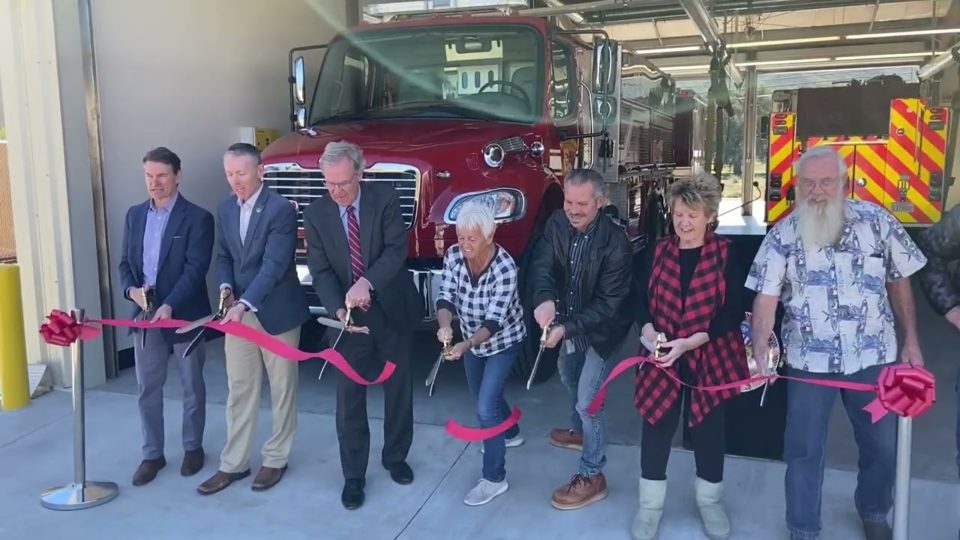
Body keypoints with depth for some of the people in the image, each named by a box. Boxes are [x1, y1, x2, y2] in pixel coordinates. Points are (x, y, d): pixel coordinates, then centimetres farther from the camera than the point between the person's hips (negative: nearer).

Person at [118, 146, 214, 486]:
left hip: (185, 315, -4)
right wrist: (131, 290, -9)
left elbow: (195, 270, -17)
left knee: (192, 387, 10)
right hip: (144, 314, 5)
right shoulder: (135, 215, 9)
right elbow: (125, 262, 11)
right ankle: (152, 454, 23)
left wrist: (169, 305, -28)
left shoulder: (197, 218, -9)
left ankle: (193, 447, 27)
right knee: (147, 389, 10)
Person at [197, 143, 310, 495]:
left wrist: (244, 304, -31)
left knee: (281, 390, 9)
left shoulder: (281, 209, -16)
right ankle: (234, 463, 21)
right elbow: (224, 257, 14)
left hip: (277, 313, -5)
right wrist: (226, 288, -6)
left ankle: (275, 459, 23)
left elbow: (274, 266, -22)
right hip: (239, 313, 6)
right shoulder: (225, 209, 6)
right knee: (238, 391, 11)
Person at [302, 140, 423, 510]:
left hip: (392, 312, 0)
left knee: (398, 390, 13)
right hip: (350, 317, 0)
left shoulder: (385, 199, -9)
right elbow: (320, 271, -8)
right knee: (349, 398, 2)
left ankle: (395, 458, 33)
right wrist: (338, 309, -25)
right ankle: (353, 476, 16)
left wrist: (366, 282, -33)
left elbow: (396, 249, -18)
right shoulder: (316, 214, -5)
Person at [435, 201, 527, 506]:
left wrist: (464, 346, -48)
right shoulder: (453, 256, -17)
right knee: (483, 396, 23)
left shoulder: (505, 268, -32)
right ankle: (511, 433, 52)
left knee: (485, 407, -11)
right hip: (471, 341, 6)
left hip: (503, 342, -6)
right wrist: (445, 325, -40)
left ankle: (494, 478, 5)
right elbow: (446, 297, -18)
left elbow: (494, 321, -33)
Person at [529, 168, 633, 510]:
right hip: (569, 322, 7)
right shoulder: (557, 223, -12)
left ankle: (592, 476, 12)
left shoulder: (615, 243, -29)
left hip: (602, 329, -7)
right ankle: (580, 431, 55)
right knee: (570, 380, 27)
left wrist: (567, 328, -38)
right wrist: (545, 299, -42)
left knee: (588, 399, -6)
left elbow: (608, 303, -28)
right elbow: (542, 265, -20)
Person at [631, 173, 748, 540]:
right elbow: (640, 298, 3)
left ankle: (709, 501, 36)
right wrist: (648, 330, -17)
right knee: (656, 428, 5)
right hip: (663, 358, 2)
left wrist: (690, 342, -20)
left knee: (709, 430, 12)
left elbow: (733, 313, -10)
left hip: (710, 358, -1)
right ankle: (650, 504, 24)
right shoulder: (659, 251, 1)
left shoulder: (725, 254, -6)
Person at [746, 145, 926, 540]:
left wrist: (911, 341, 4)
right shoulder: (782, 235, -5)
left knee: (883, 444, 16)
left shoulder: (878, 221, -3)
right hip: (809, 361, -1)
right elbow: (766, 297, -10)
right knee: (804, 449, 7)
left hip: (874, 356, 1)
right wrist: (760, 350, -25)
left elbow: (899, 282, 5)